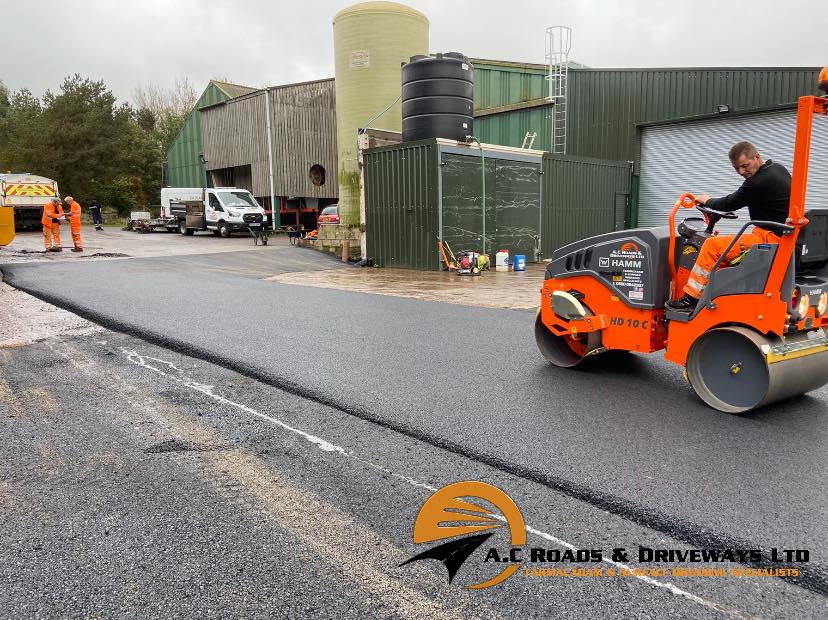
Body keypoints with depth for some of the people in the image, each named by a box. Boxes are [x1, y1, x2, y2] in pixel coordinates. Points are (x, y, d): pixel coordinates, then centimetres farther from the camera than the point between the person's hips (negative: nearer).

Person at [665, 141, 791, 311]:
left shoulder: (760, 182, -19)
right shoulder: (778, 168, 13)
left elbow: (730, 204, -8)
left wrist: (707, 201, 10)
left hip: (770, 238, -11)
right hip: (782, 235, 11)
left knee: (712, 245, -13)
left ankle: (691, 298, -10)